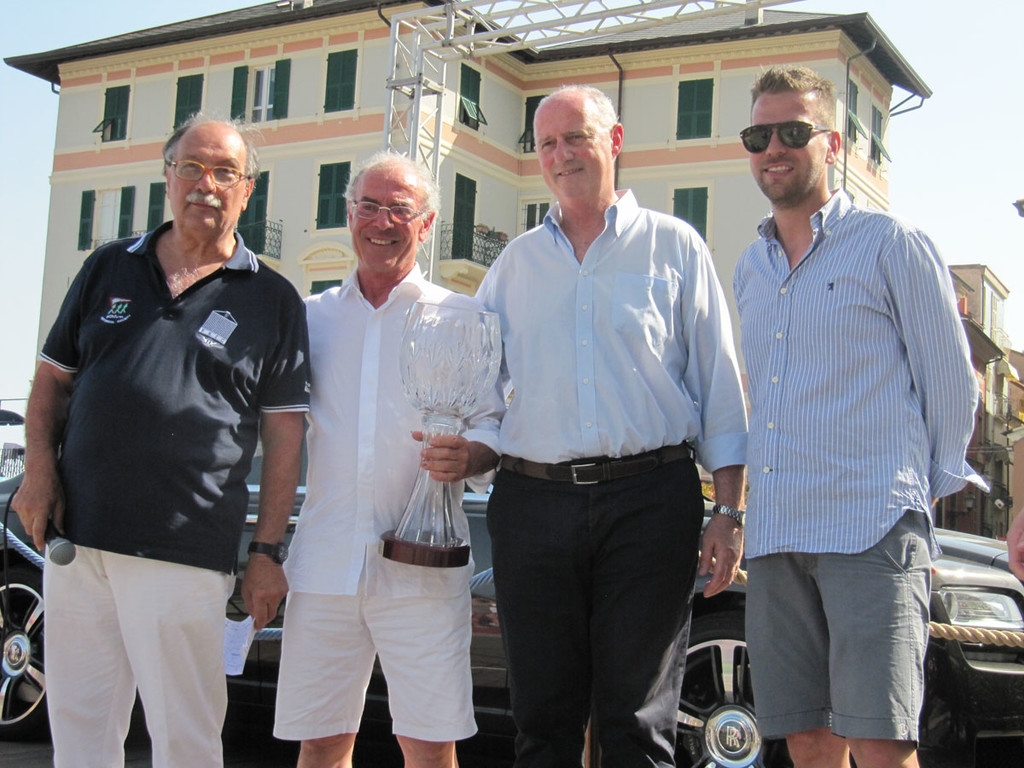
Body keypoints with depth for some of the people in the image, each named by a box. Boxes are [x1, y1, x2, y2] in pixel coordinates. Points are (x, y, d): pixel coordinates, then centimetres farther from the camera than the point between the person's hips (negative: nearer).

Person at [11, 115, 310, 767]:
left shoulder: (272, 299, 5)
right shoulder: (108, 268, 14)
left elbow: (284, 433, 3)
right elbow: (53, 377, 17)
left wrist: (267, 553, -3)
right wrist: (40, 466, -1)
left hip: (185, 554, -3)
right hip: (74, 540, 3)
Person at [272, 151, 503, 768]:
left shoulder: (462, 317, 8)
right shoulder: (311, 317, 15)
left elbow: (496, 423, 4)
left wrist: (467, 456, -19)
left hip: (423, 562, -2)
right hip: (324, 561, 3)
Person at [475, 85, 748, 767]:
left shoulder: (673, 246, 8)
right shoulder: (518, 261, 16)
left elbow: (720, 389, 5)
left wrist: (728, 513, -2)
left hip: (648, 501, -3)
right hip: (533, 501, 3)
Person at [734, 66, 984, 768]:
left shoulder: (894, 244, 2)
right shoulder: (749, 269, 19)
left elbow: (952, 384, 4)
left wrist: (924, 493, 6)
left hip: (872, 531, -5)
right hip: (775, 537, 6)